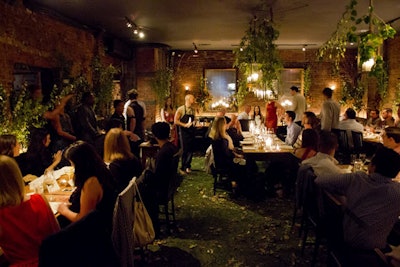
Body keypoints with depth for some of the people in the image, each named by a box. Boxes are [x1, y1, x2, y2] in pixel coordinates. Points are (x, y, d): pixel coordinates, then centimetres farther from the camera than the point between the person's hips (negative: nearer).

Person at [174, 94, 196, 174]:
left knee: (190, 150, 6)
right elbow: (175, 121, -12)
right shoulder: (181, 109, -8)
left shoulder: (192, 110, 10)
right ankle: (183, 168, 12)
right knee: (184, 150, -1)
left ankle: (187, 166, 20)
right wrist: (185, 125, -21)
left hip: (191, 132, 5)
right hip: (184, 132, -5)